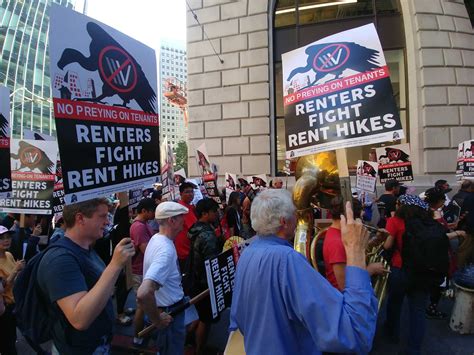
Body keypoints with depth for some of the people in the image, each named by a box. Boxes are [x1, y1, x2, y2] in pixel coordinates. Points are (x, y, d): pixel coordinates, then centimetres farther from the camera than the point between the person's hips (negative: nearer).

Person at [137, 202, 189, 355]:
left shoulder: (157, 238, -1)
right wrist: (157, 320, -26)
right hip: (169, 313, -9)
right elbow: (144, 294, -42)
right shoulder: (166, 250, -32)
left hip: (171, 308, 9)